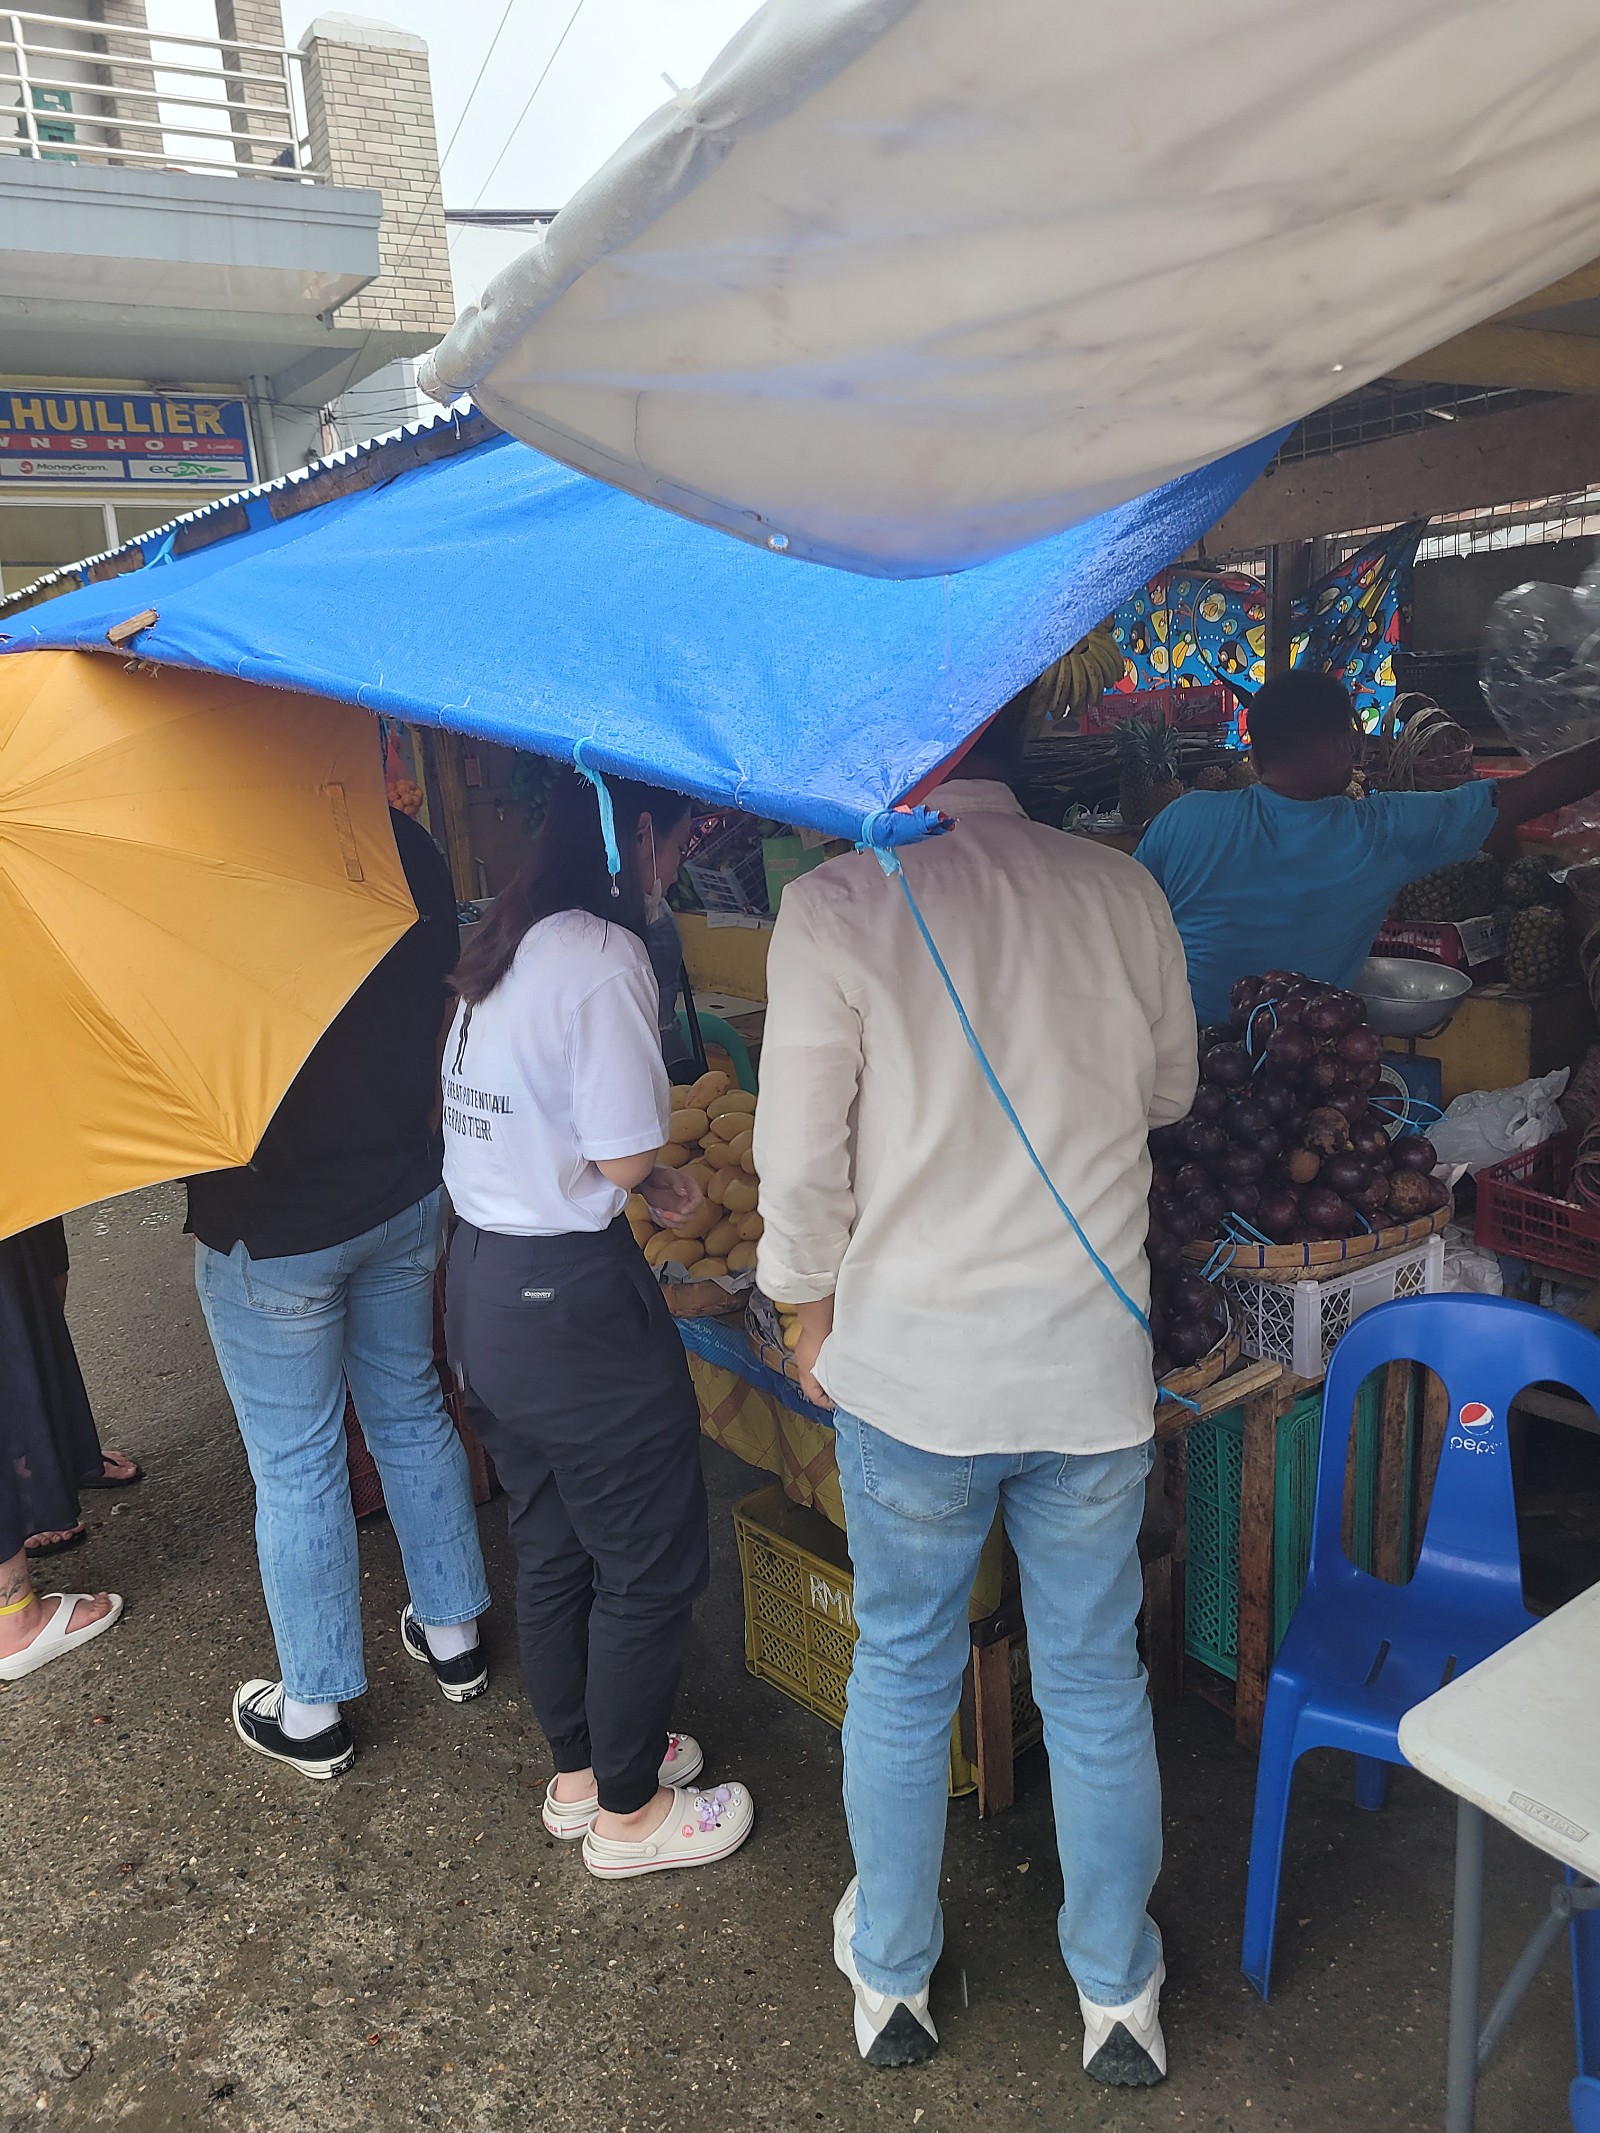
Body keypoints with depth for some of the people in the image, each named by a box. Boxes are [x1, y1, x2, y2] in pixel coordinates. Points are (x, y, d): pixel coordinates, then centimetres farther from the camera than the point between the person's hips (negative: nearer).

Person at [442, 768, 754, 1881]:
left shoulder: (500, 946, 7)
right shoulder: (605, 957, -20)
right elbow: (623, 1160, -21)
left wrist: (647, 1174, 9)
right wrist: (656, 1174, 2)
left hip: (482, 1278, 9)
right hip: (573, 1298, -9)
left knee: (551, 1546, 23)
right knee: (652, 1566, 10)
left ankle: (581, 1768, 41)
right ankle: (627, 1811, 28)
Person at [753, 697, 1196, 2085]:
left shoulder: (835, 904, -14)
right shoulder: (1122, 892, -4)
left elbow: (800, 1162, -12)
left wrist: (816, 1318, 4)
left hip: (909, 1367, -2)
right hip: (1095, 1366, 3)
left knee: (902, 1675, 19)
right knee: (1096, 1684, 20)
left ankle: (893, 1977, 40)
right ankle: (1120, 1995, 40)